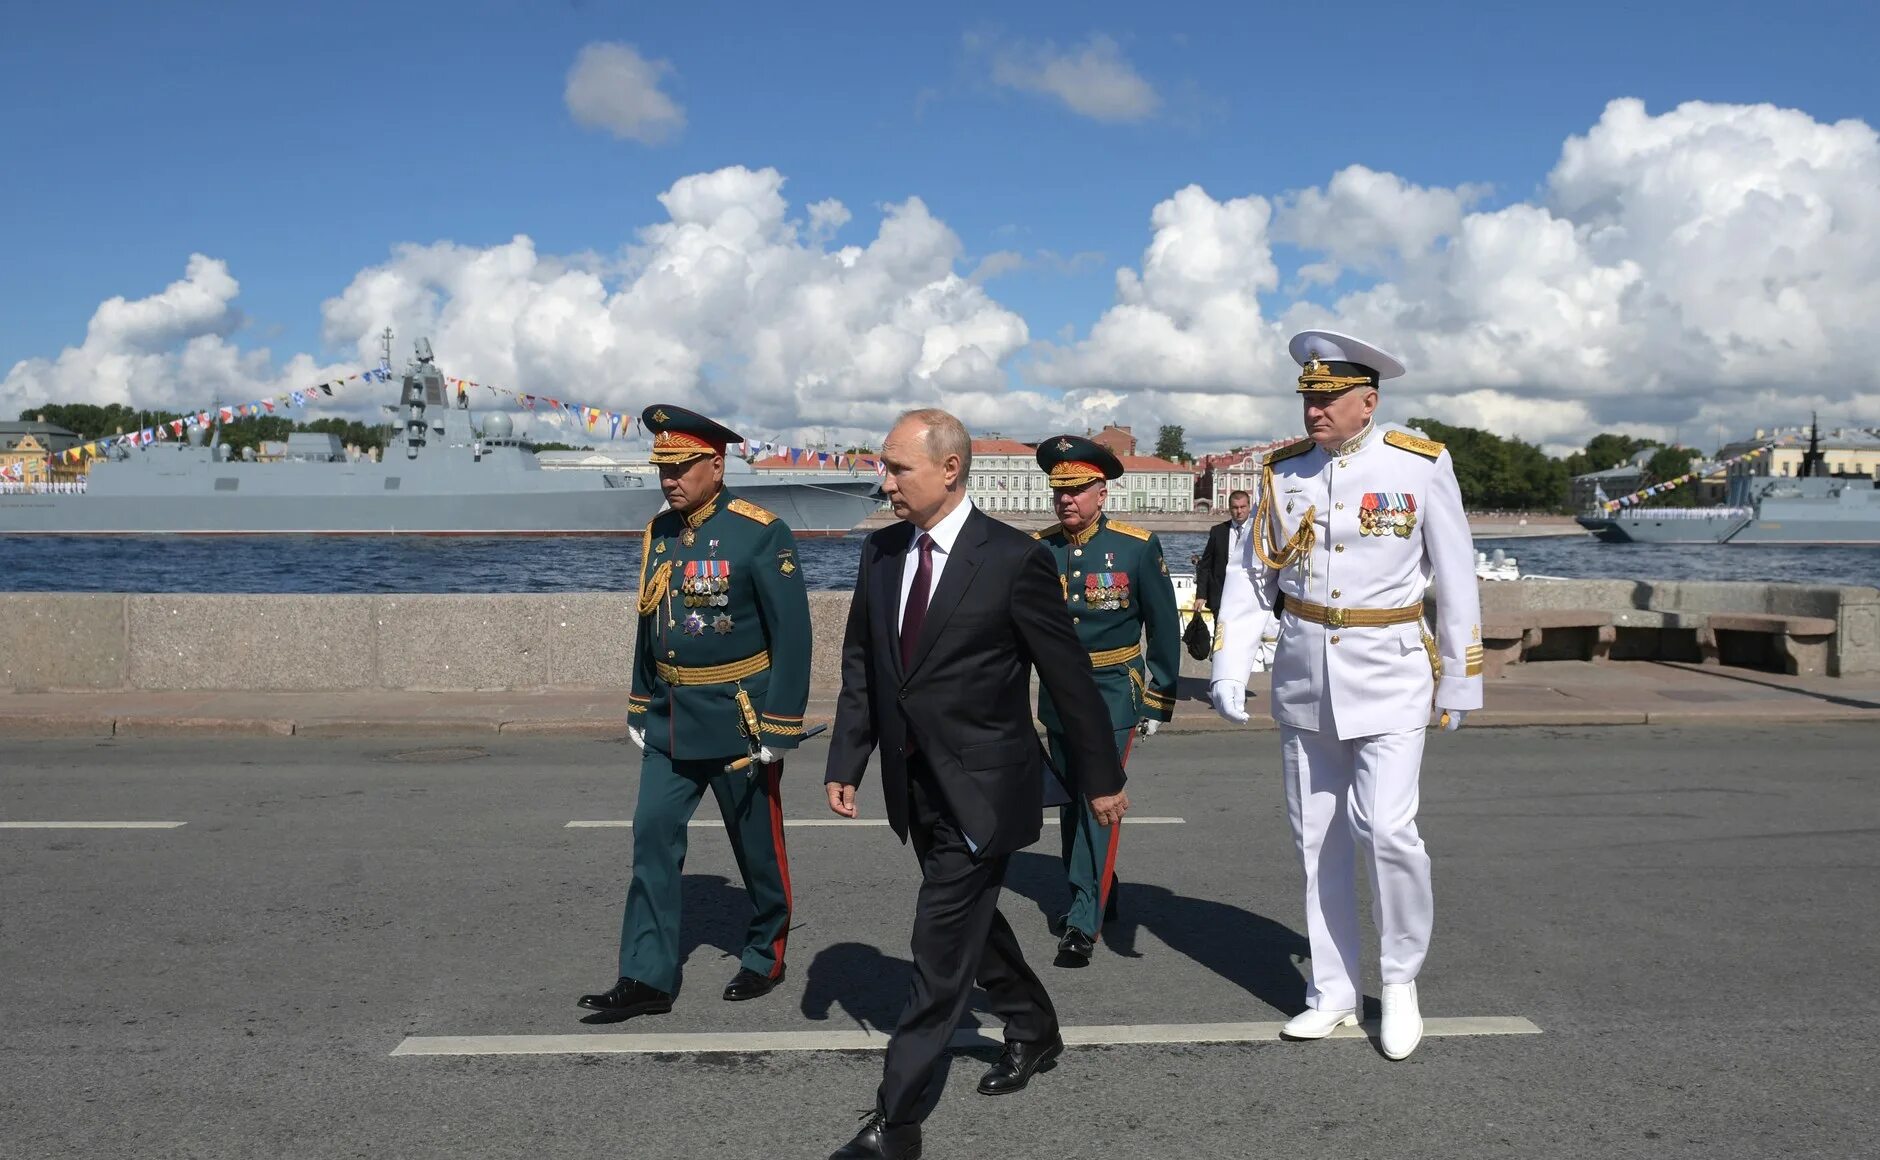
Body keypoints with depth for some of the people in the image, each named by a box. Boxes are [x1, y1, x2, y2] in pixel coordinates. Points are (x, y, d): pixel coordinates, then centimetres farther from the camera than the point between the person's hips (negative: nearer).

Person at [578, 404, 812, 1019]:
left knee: (757, 845, 9)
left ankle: (766, 956, 29)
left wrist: (778, 727, -16)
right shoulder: (657, 532, 6)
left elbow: (792, 634, -14)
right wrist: (639, 710, 15)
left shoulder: (760, 533, -14)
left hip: (739, 717, -5)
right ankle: (647, 977, 6)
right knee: (652, 835, 0)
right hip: (672, 717, 6)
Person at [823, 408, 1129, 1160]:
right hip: (916, 784, 7)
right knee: (970, 919, 23)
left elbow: (1068, 674, -9)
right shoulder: (881, 553, 3)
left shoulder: (1014, 560, -15)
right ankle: (1033, 1028, 47)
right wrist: (845, 762, 4)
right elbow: (860, 665, 9)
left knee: (940, 954, -4)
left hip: (980, 788, -7)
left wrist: (1101, 778, -3)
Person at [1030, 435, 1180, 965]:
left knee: (1100, 798, -12)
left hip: (1113, 691, -4)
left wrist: (1158, 702, -1)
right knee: (1070, 800, 14)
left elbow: (1164, 628, -1)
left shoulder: (1137, 546, -8)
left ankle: (1085, 921, -10)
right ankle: (1097, 896, 33)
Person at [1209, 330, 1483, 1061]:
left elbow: (1455, 579, -1)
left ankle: (1402, 981, 10)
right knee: (1316, 839, 9)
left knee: (1385, 828, -14)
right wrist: (1228, 666, -3)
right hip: (1303, 675, 4)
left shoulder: (1420, 466, -6)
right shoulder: (1283, 472, 2)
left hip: (1388, 674, -4)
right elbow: (1252, 575, 6)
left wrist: (1460, 680, 0)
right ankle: (1333, 993, 22)